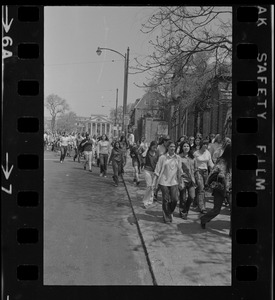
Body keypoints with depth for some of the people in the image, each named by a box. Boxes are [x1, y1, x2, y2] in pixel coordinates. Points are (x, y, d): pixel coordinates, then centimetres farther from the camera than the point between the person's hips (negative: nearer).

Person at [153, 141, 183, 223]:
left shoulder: (177, 158, 5)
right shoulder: (162, 157, -3)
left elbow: (180, 170, 12)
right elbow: (157, 170, -1)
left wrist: (181, 181, 11)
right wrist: (154, 183, -1)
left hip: (174, 182, 2)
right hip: (164, 181, -2)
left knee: (175, 199, -5)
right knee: (165, 200, 3)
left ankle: (170, 212, 24)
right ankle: (166, 217, 21)